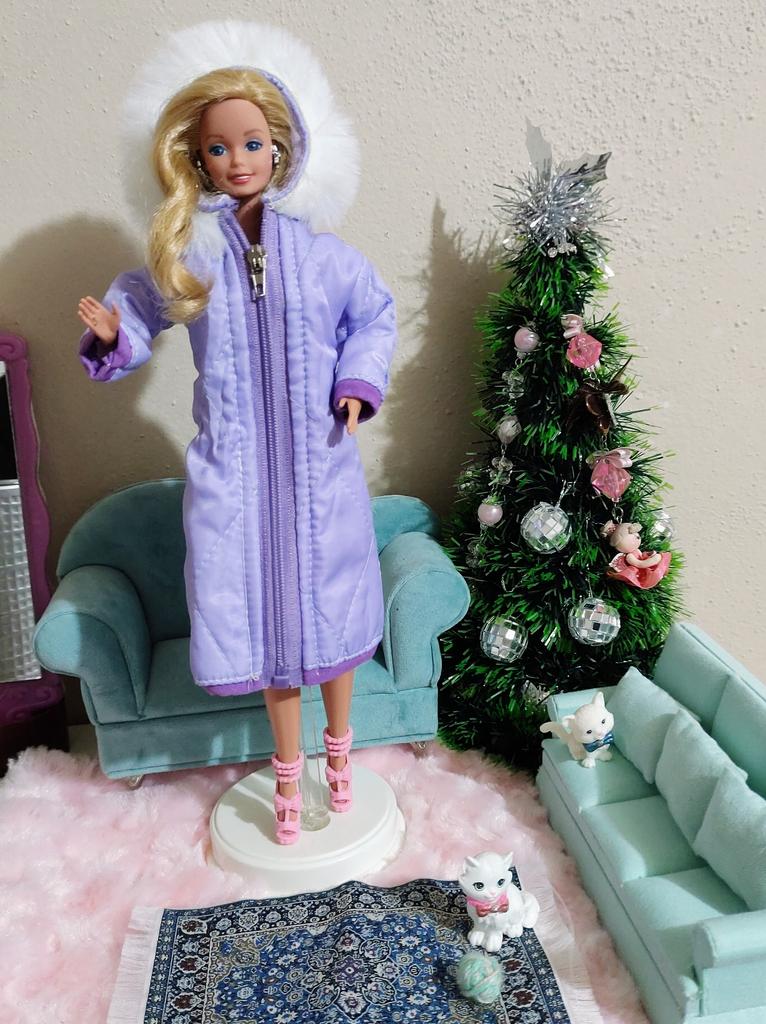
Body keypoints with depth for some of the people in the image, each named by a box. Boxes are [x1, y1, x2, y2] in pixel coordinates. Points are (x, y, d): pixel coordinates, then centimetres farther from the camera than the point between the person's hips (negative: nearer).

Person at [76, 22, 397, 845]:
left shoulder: (320, 252, -2)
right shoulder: (185, 251, 0)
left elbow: (374, 316, 10)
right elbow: (144, 303, 14)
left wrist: (358, 383, -3)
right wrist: (114, 332, -7)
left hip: (318, 464, 0)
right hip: (233, 470, 1)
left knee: (330, 615, 12)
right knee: (266, 621, 9)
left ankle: (340, 750, 39)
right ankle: (289, 772, 33)